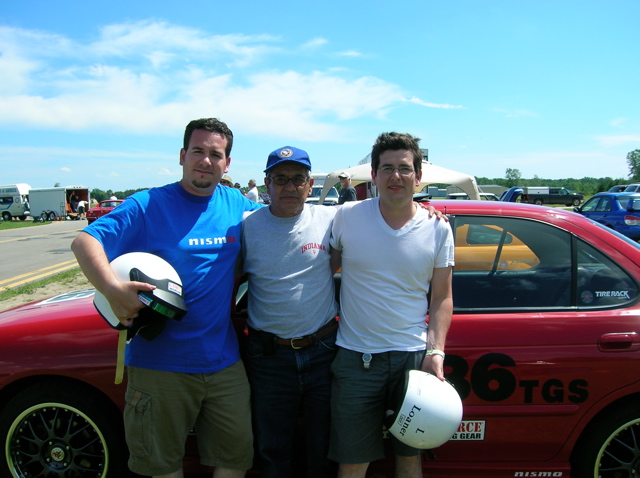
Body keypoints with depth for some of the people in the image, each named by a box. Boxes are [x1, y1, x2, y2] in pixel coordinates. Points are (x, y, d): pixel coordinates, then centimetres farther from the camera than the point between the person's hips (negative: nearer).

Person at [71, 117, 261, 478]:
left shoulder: (238, 207, 4)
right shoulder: (148, 206, -7)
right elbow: (84, 241, -14)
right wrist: (113, 290, -30)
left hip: (225, 363, 4)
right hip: (159, 363, -3)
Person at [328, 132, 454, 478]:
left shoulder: (437, 229, -1)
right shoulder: (346, 217, -4)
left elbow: (441, 298, 4)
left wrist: (436, 351, -7)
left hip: (413, 356, 1)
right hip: (355, 358, -1)